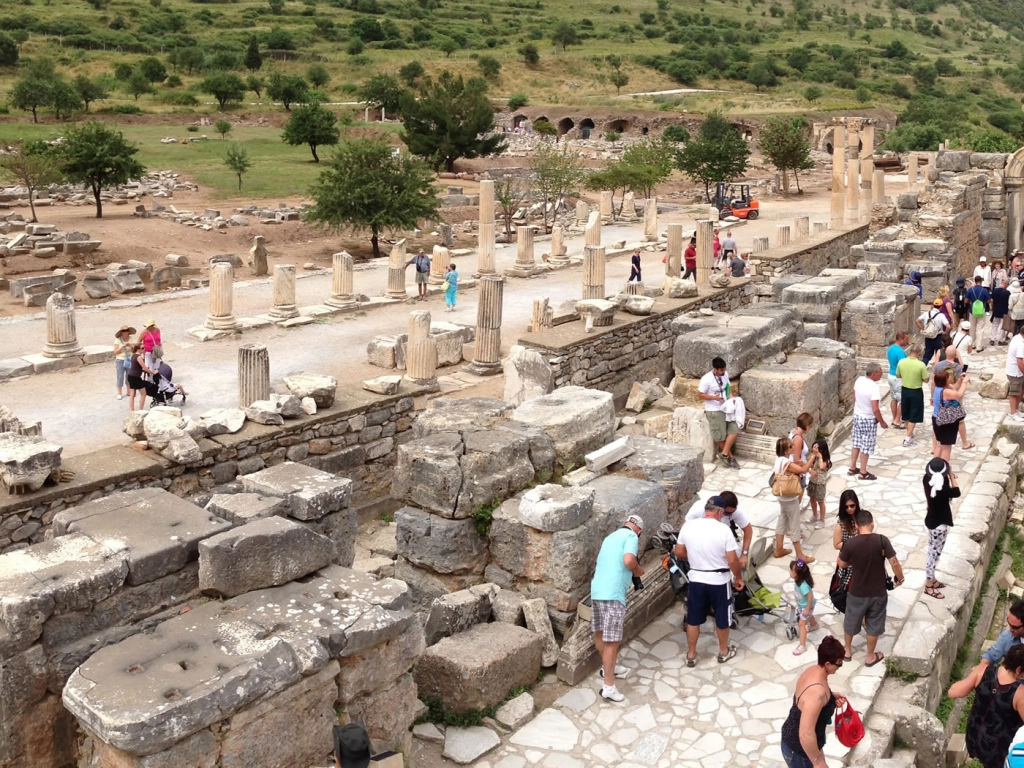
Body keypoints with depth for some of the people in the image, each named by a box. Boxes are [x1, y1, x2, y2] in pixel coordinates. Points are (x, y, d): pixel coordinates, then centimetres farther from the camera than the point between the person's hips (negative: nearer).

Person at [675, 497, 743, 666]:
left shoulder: (687, 527, -7)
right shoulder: (723, 530, -18)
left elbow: (679, 552, 4)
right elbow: (732, 560, -15)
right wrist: (739, 577, 1)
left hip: (696, 579, 3)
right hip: (719, 581, -3)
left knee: (693, 619, 16)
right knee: (722, 618, 18)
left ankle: (691, 655, 26)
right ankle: (723, 652, 36)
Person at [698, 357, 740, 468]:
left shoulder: (725, 375, 1)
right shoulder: (706, 379, -19)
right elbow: (700, 395, -13)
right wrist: (714, 397, -25)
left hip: (726, 408, 6)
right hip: (714, 411, -6)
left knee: (734, 430, -4)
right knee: (720, 436, 0)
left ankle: (724, 454, 3)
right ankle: (730, 457, 18)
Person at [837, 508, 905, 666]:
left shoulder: (850, 544, -16)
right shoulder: (882, 540, -17)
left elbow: (842, 564, -1)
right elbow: (894, 563, -16)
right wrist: (899, 578, 3)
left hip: (857, 592, 0)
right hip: (878, 592, 0)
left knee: (851, 622, 23)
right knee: (874, 625, 20)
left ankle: (847, 651, 41)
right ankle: (870, 656, 34)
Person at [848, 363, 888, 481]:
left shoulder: (859, 380, -5)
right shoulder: (874, 387, -27)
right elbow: (875, 409, -25)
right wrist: (882, 422, -11)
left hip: (857, 416, 7)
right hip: (868, 420, -7)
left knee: (857, 444, 19)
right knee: (866, 446, 6)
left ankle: (852, 468, 30)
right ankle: (863, 473, 17)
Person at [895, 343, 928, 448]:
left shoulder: (901, 362, -8)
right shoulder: (921, 365, -20)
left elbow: (898, 376, 5)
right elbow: (926, 380, -10)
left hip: (905, 390, 4)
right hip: (916, 392, -4)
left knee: (906, 415, 20)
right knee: (913, 416, 5)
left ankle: (910, 434, 37)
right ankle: (908, 439, 3)